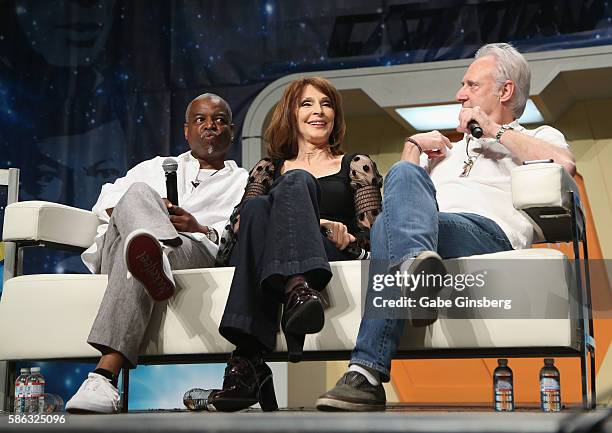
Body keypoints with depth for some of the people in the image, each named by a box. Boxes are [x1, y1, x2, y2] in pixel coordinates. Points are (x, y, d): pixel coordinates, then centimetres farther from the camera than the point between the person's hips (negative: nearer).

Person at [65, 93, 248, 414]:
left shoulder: (244, 182, 29)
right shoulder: (155, 167, 38)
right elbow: (105, 202, 22)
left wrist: (201, 228, -10)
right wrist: (147, 208, -2)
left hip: (195, 250, -2)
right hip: (118, 240, 2)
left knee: (135, 263, -41)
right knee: (137, 194, -36)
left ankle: (106, 375, -65)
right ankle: (154, 261, -71)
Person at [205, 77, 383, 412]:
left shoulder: (356, 167, 24)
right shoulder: (268, 169, 29)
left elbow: (371, 237, 12)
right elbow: (235, 232, 17)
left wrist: (348, 240, -10)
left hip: (331, 260, -1)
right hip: (263, 262, 2)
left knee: (295, 184, -29)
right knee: (257, 207, -29)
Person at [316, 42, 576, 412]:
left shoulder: (538, 138, 27)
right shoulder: (448, 150, 44)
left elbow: (565, 165, -1)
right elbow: (395, 197, 33)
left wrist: (495, 130, 5)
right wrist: (413, 146, 22)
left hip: (487, 232, -4)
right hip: (432, 227, 4)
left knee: (389, 225, -33)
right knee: (403, 174, -30)